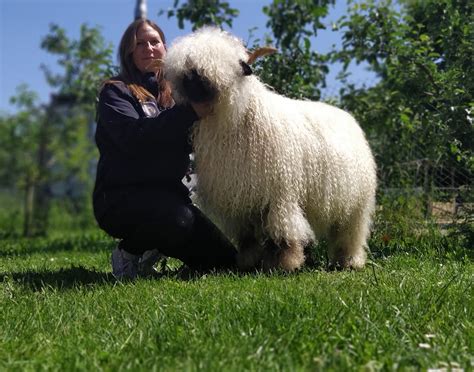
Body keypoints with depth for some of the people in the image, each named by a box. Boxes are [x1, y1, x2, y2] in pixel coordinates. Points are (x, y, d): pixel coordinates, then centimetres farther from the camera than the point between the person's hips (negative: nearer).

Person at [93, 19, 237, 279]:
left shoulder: (174, 92, 17)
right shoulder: (115, 92, -1)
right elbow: (132, 136, -21)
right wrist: (190, 112, -27)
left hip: (168, 195, 6)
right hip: (122, 196, -6)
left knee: (225, 260, -2)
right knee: (179, 219, -37)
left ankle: (153, 248, 19)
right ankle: (129, 252, -6)